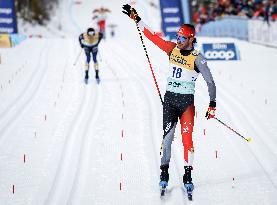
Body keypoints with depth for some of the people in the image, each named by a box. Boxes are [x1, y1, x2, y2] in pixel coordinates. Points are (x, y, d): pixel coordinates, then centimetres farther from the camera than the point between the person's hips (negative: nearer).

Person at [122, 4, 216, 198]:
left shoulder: (197, 58, -8)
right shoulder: (172, 49, 4)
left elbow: (210, 82, -6)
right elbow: (153, 36, 6)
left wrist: (212, 104, -11)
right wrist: (137, 19, 2)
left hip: (187, 101, -3)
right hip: (170, 98, 3)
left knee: (187, 137, -8)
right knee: (167, 135, -4)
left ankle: (188, 175, -1)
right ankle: (164, 172, 5)